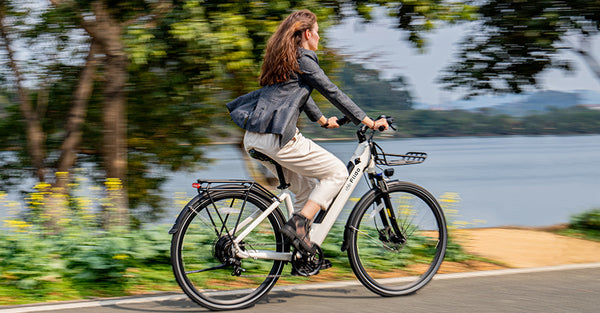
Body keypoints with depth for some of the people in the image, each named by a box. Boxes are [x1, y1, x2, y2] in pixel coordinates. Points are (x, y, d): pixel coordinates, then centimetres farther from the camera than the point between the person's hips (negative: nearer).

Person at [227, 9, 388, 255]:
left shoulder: (283, 57, 23)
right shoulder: (303, 58, -5)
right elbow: (332, 92, -5)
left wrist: (323, 120, 49)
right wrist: (369, 122, -1)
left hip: (254, 138, 9)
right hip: (277, 137, -9)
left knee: (308, 188, 18)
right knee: (337, 172, 3)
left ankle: (299, 253, 14)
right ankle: (297, 225, -8)